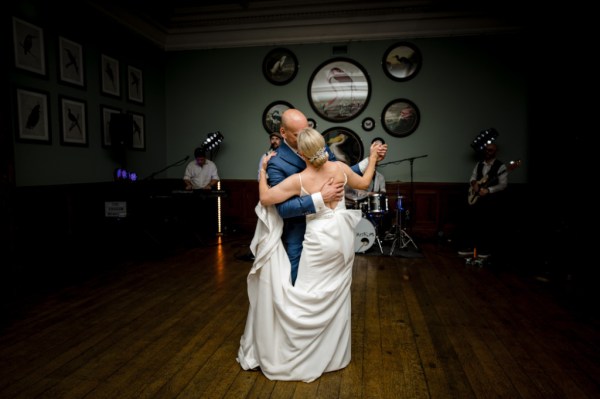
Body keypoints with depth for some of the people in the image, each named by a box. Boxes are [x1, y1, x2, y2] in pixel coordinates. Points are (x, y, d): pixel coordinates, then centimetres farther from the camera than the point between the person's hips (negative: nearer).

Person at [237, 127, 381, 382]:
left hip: (320, 241, -5)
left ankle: (305, 357, 18)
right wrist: (372, 158, 29)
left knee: (313, 299, 7)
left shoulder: (298, 180, -15)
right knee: (337, 297, 17)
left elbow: (265, 199, -10)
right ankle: (334, 353, 34)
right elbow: (363, 183, 15)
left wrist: (263, 170, 4)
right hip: (342, 237, 5)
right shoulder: (340, 168, -4)